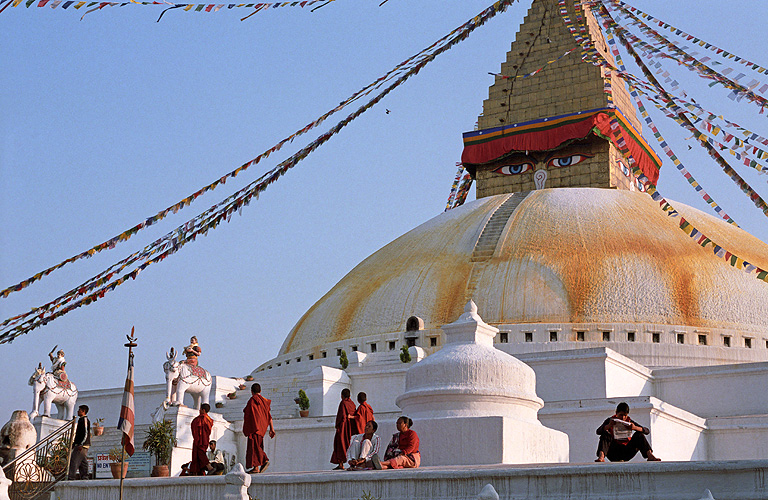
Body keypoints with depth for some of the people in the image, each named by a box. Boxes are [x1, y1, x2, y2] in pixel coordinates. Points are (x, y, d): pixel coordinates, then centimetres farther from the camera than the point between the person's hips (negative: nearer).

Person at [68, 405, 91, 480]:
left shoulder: (85, 420, -10)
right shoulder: (81, 420, 22)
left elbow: (86, 433, -18)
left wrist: (81, 444, -24)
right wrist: (74, 443, 24)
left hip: (82, 445, -10)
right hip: (80, 444, 10)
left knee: (74, 460, -13)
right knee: (83, 462, 7)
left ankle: (71, 477, -17)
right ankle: (84, 477, 6)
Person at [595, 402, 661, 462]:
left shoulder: (629, 422, 5)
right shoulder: (610, 420, 2)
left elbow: (647, 431, -3)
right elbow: (598, 432, -12)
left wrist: (635, 428, -24)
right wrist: (608, 426, -30)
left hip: (626, 454, 2)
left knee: (639, 434, -13)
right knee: (605, 434, -25)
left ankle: (650, 455, -31)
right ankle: (601, 456, -50)